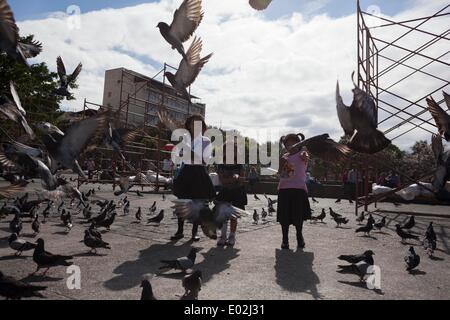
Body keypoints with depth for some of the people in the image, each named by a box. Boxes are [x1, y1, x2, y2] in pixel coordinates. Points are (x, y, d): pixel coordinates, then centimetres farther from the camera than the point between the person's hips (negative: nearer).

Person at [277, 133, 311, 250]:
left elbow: (305, 157, -25)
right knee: (284, 216, 5)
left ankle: (299, 236, 26)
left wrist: (305, 157, -48)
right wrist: (282, 163, -10)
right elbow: (280, 173, 8)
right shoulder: (284, 156, 12)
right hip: (284, 189, 4)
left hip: (299, 189, -3)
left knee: (298, 216, 3)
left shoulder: (302, 154, 1)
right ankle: (285, 239, 18)